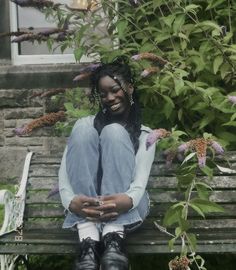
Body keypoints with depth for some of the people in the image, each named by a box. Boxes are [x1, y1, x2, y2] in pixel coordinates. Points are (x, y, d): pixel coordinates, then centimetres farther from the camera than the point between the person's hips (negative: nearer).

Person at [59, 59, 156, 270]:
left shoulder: (144, 133, 16)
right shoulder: (86, 123, 18)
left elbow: (142, 175, -5)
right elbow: (65, 168, 1)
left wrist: (129, 199, -32)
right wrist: (70, 201, -24)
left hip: (122, 204, -1)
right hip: (87, 204, 1)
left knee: (115, 131, -21)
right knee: (83, 131, -20)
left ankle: (114, 237, -40)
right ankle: (88, 239, -38)